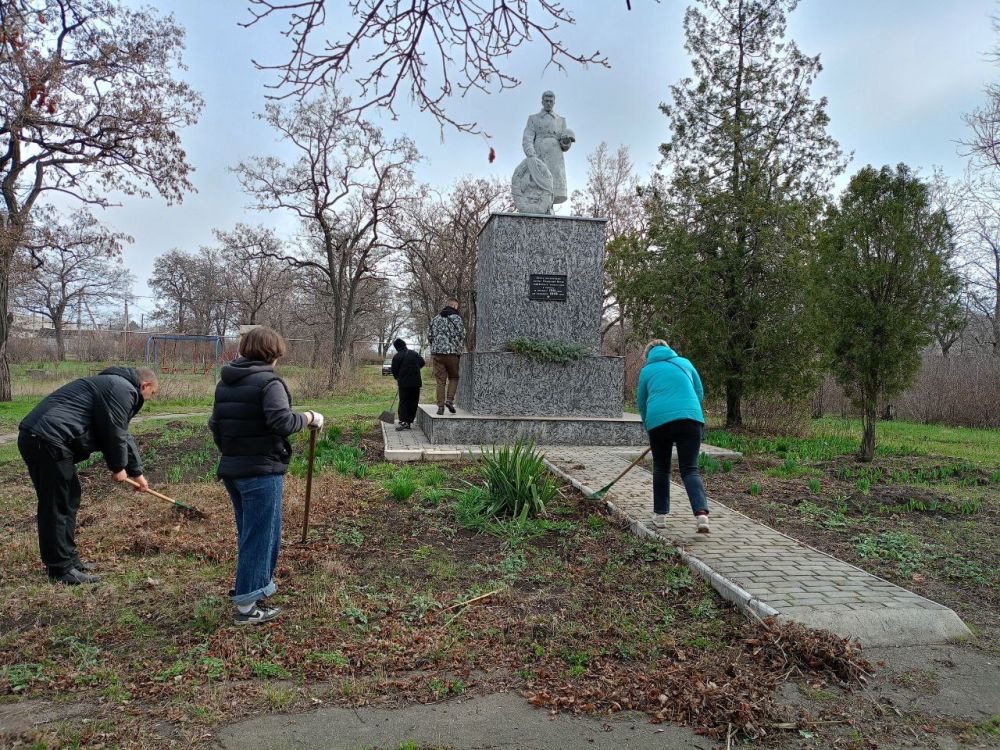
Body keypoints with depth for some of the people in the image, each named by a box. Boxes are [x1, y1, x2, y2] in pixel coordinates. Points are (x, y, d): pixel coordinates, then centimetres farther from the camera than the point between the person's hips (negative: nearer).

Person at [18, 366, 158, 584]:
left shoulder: (112, 385, 28)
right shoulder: (124, 389, -6)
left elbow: (123, 435, 33)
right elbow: (114, 433, -10)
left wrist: (137, 472, 37)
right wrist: (119, 467, 6)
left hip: (35, 436, 11)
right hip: (47, 441, -11)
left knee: (68, 498, 17)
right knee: (58, 505, -4)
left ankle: (68, 559, 25)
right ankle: (61, 569, 3)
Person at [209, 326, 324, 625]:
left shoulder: (225, 383, 10)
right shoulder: (268, 382, -15)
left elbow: (214, 424, 15)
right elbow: (282, 422, -26)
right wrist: (308, 417, -10)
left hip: (231, 469, 8)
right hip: (262, 472, -8)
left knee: (248, 532, 23)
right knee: (260, 535, 2)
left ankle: (253, 585, 37)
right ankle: (246, 606, 8)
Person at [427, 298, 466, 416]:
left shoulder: (436, 318, 12)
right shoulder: (456, 318, -3)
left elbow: (429, 335, 12)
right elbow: (461, 336, -6)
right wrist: (458, 349, 9)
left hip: (437, 353, 4)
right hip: (452, 353, -4)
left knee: (440, 380, 6)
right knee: (453, 377, 13)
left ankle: (440, 406, 3)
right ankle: (449, 400, -4)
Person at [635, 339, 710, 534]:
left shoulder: (647, 370, 16)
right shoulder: (685, 363, 20)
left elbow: (641, 403, 22)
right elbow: (699, 393, 22)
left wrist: (648, 427, 34)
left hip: (658, 420, -1)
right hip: (690, 418, 1)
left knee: (661, 468, 16)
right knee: (690, 469, 4)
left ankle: (660, 515, 21)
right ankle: (701, 513, -15)